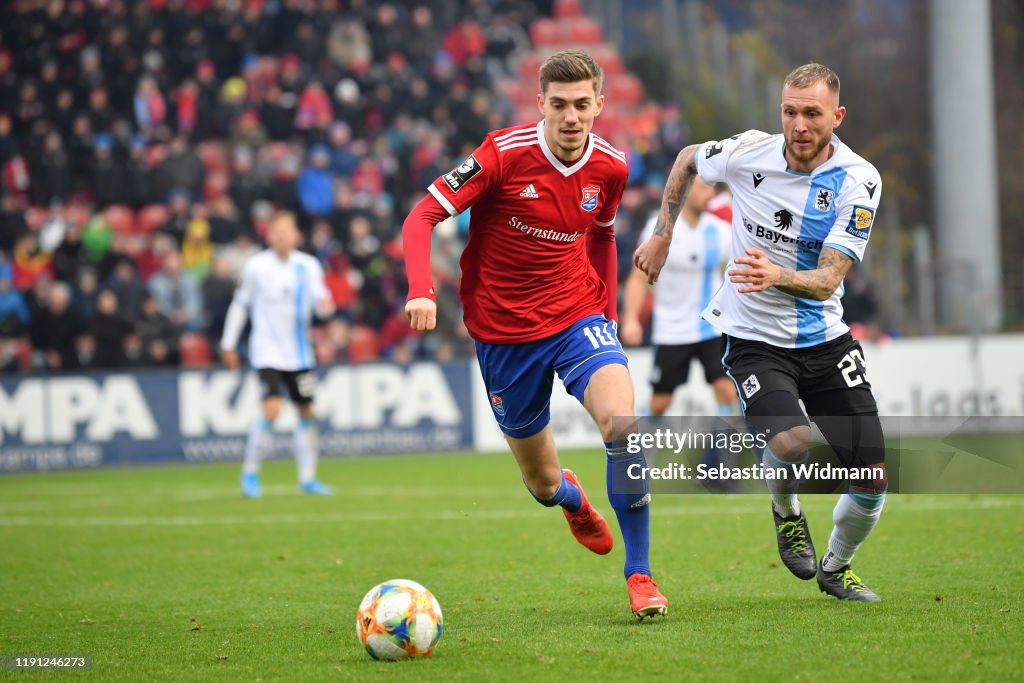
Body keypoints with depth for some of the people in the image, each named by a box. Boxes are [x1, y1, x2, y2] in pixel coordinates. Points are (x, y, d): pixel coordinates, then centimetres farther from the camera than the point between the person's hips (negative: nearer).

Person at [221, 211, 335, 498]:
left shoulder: (309, 266, 1)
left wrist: (325, 304, -23)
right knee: (272, 409, -19)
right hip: (267, 352, -4)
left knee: (306, 412, 8)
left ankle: (307, 478, 19)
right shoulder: (256, 267, -6)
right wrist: (228, 344, 5)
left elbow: (320, 301, 2)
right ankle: (250, 473, -4)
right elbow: (240, 304, 4)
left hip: (299, 353, 4)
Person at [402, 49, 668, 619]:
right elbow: (423, 217, -14)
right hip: (503, 331, -1)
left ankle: (639, 573, -15)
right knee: (543, 484, 8)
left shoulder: (610, 167, -3)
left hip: (578, 316, 1)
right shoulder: (504, 154, -15)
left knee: (621, 422, -28)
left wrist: (608, 310, 12)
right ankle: (573, 499, 50)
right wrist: (421, 289, -29)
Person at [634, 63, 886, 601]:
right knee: (793, 442, -29)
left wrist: (777, 277, -39)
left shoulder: (859, 181, -13)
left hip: (824, 339, 2)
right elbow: (688, 160, 13)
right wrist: (662, 237, 13)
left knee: (873, 476, -3)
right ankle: (786, 514, 7)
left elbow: (827, 280, -19)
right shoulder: (748, 153, -11)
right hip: (753, 337, -2)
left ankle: (835, 566, 28)